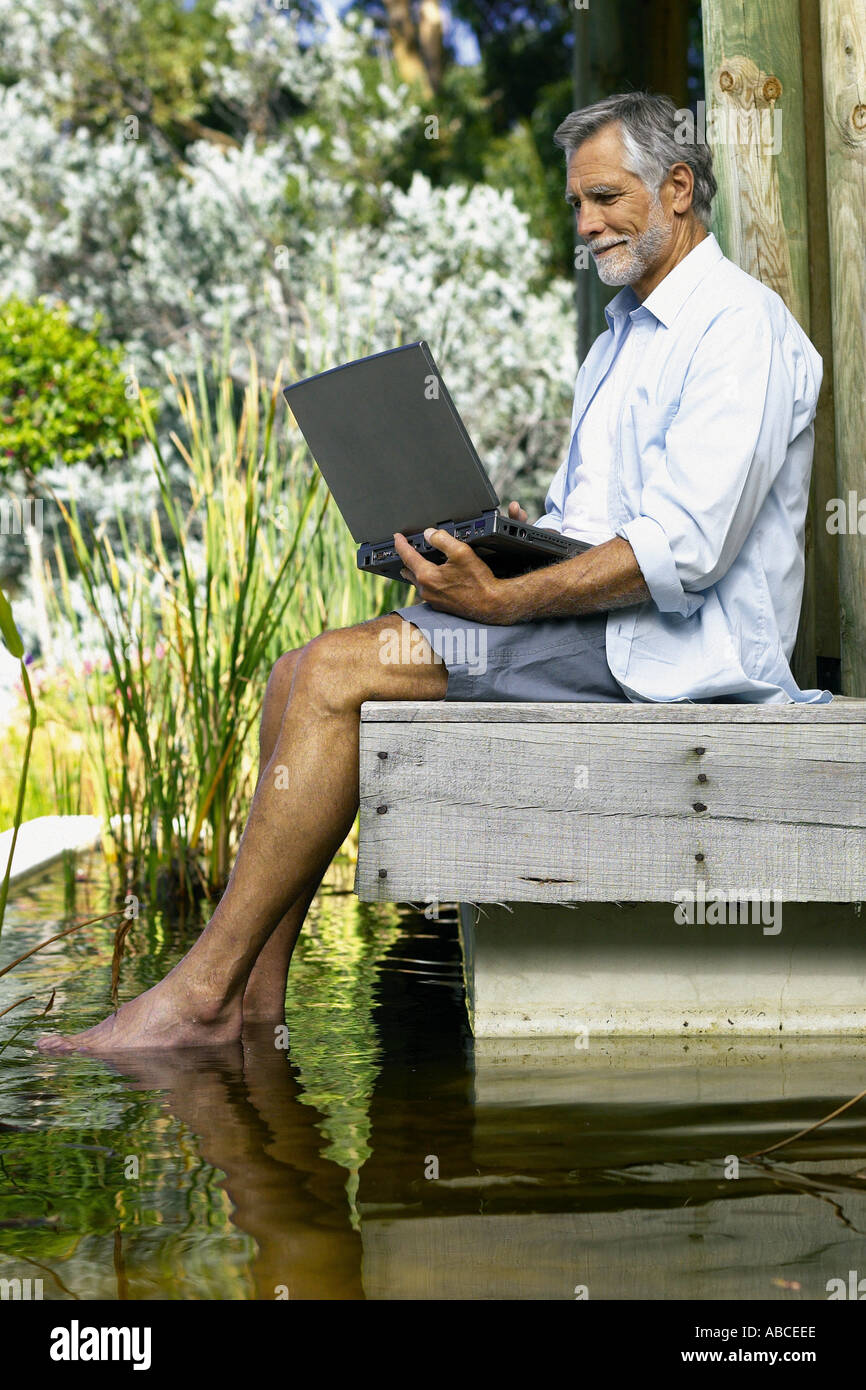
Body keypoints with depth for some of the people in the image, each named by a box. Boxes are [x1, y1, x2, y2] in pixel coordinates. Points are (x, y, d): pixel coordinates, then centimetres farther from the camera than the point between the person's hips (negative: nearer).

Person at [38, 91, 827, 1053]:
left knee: (336, 674, -21)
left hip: (663, 647, -10)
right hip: (589, 619, 10)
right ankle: (253, 995, -9)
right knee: (301, 675, -4)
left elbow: (683, 549, -21)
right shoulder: (623, 335, 24)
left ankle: (201, 993, -18)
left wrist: (505, 601, -23)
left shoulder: (739, 327, -9)